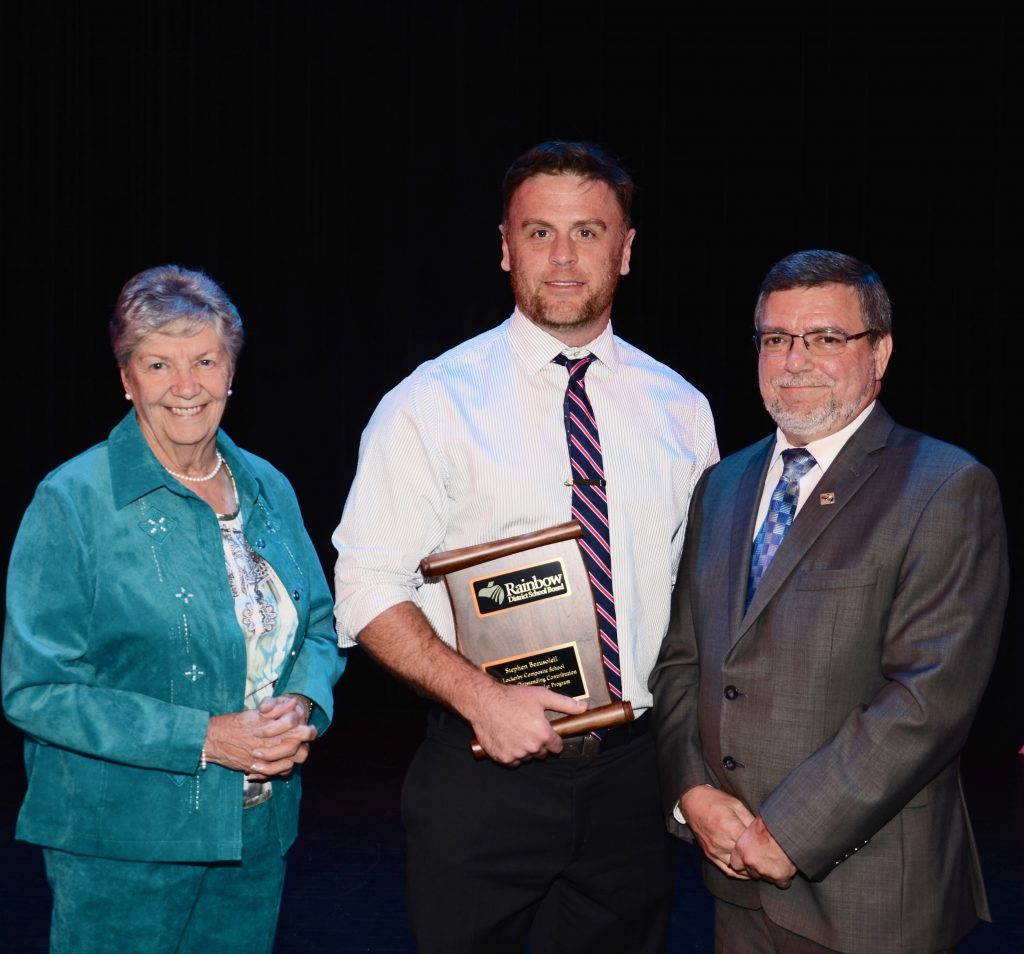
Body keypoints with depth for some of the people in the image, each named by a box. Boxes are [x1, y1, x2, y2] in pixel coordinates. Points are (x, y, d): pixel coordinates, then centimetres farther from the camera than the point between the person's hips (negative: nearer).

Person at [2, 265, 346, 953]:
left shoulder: (268, 489, 7)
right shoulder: (74, 503, -10)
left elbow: (319, 624, 15)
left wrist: (305, 707, -8)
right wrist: (204, 738, -20)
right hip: (120, 844, -5)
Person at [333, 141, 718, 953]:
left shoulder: (680, 410, 6)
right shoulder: (432, 405, -4)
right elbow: (369, 590, -7)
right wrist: (480, 696, -20)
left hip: (636, 773, 3)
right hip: (484, 774, -3)